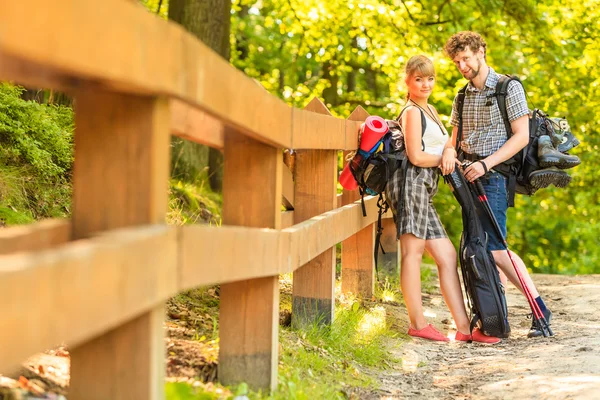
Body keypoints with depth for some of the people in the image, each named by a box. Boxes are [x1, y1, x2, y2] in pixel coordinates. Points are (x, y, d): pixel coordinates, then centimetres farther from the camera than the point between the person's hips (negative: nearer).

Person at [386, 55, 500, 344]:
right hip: (411, 182, -10)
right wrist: (444, 160, 4)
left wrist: (449, 153, 0)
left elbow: (447, 143, 21)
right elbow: (416, 157, -10)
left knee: (447, 255, 6)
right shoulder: (412, 112, -3)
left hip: (423, 189, 10)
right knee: (413, 251, -10)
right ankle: (417, 323, -10)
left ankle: (464, 327, 4)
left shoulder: (429, 110, 27)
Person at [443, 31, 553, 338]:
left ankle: (540, 309, -9)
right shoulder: (462, 97, 17)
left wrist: (486, 164, -19)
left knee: (493, 248, -15)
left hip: (493, 176, -7)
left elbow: (522, 136, -10)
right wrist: (449, 152, -8)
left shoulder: (509, 88, -4)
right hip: (469, 177, 7)